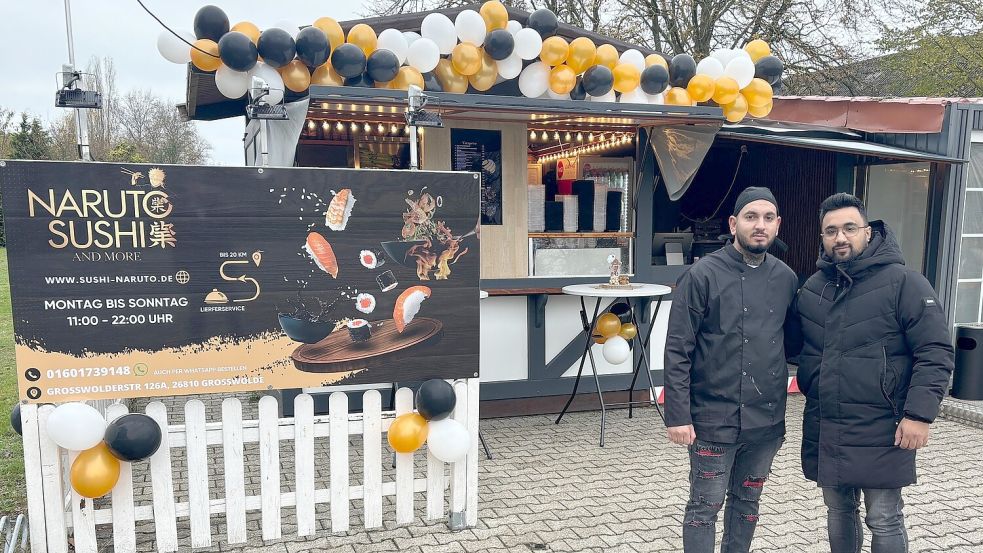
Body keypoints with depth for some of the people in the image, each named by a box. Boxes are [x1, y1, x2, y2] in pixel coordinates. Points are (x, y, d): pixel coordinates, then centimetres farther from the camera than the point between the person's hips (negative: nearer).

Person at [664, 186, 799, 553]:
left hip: (767, 420, 5)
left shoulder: (786, 279, 4)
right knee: (705, 507, 7)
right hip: (714, 419, -5)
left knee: (747, 502, 19)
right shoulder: (703, 275, -11)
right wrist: (678, 415, -15)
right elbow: (677, 351, -12)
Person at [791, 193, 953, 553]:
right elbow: (797, 347, 19)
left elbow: (935, 353, -12)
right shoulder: (812, 288, 7)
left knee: (883, 520, 5)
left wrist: (919, 413, -18)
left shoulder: (903, 283, -10)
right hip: (823, 431, 5)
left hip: (881, 432, -5)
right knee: (839, 512, 19)